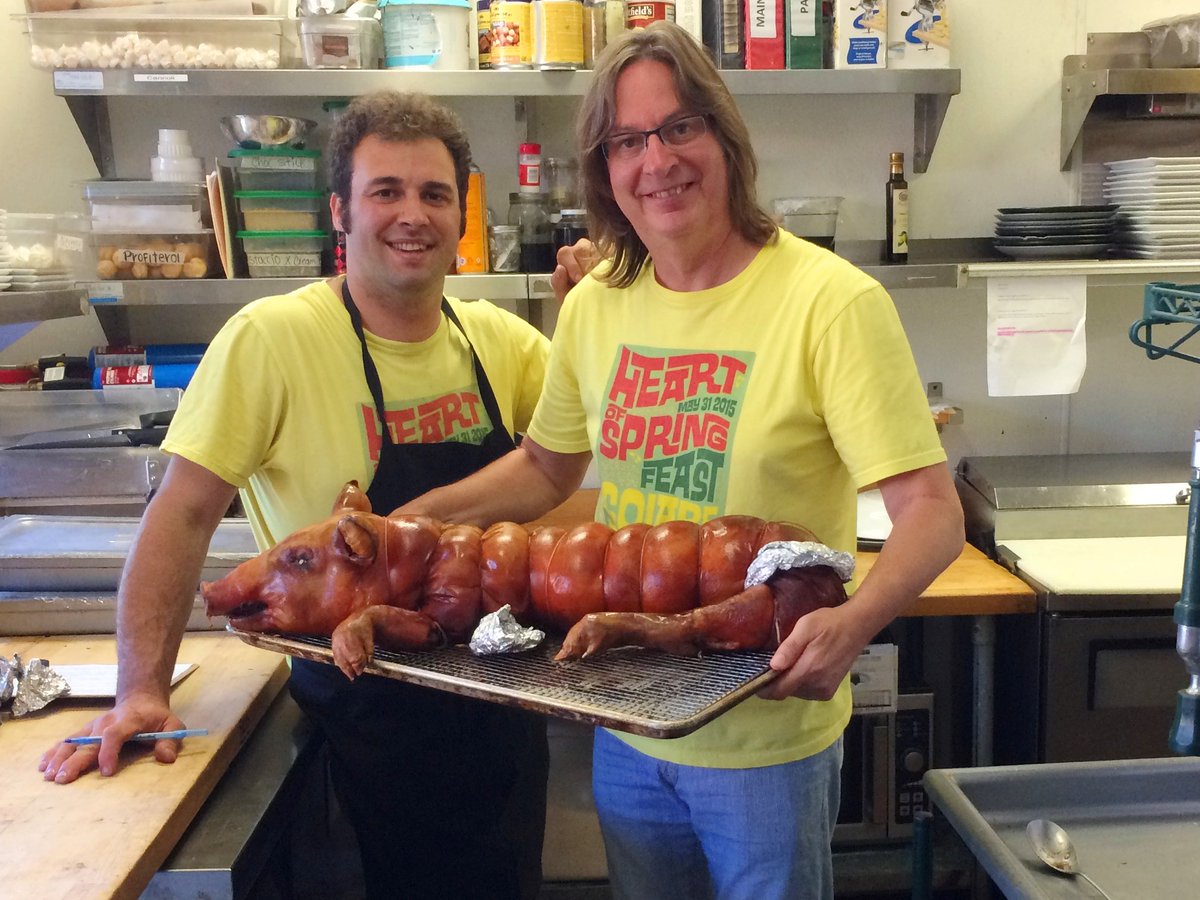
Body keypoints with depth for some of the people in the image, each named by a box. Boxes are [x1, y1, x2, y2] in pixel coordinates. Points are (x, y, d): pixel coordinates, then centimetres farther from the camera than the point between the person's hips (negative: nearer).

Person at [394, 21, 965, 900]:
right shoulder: (595, 305, -1)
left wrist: (854, 622, -37)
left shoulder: (830, 300, -18)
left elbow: (932, 509, -20)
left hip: (767, 732, -5)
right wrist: (408, 522, 1)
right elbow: (548, 465, 13)